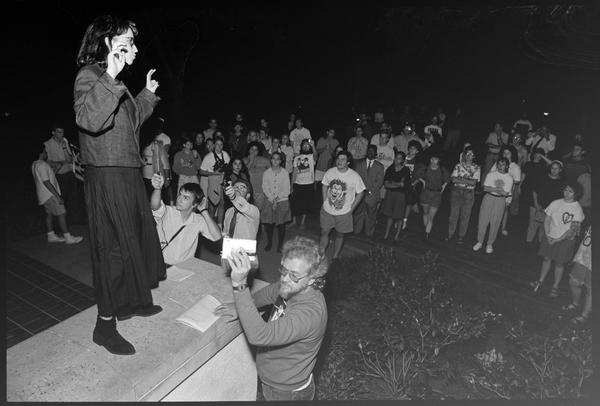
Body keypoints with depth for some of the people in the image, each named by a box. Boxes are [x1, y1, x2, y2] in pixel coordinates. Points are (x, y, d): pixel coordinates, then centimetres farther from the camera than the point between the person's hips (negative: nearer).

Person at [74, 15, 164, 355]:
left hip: (129, 174, 10)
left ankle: (130, 301, 34)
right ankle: (105, 324, 11)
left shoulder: (115, 82, 17)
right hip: (108, 176, -10)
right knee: (114, 247, -4)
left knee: (137, 239, 17)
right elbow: (88, 119, -29)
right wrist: (110, 78, -35)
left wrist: (148, 93, 28)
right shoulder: (89, 75, -10)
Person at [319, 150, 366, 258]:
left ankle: (335, 258, 31)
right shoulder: (329, 172, -7)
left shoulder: (354, 176, -16)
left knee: (339, 235, 14)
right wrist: (325, 202, 4)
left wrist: (351, 208, -7)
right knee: (324, 233, 11)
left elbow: (360, 193, -6)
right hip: (327, 210, 2)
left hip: (344, 213, -2)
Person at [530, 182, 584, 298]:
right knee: (546, 259, 9)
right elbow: (547, 220, 3)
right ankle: (540, 281, 22)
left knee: (559, 263, 5)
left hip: (565, 239, -3)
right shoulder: (556, 203, -1)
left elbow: (573, 229, -13)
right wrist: (547, 235, -8)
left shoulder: (577, 209, -10)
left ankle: (555, 287, 18)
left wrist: (558, 239, -15)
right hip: (550, 237, 3)